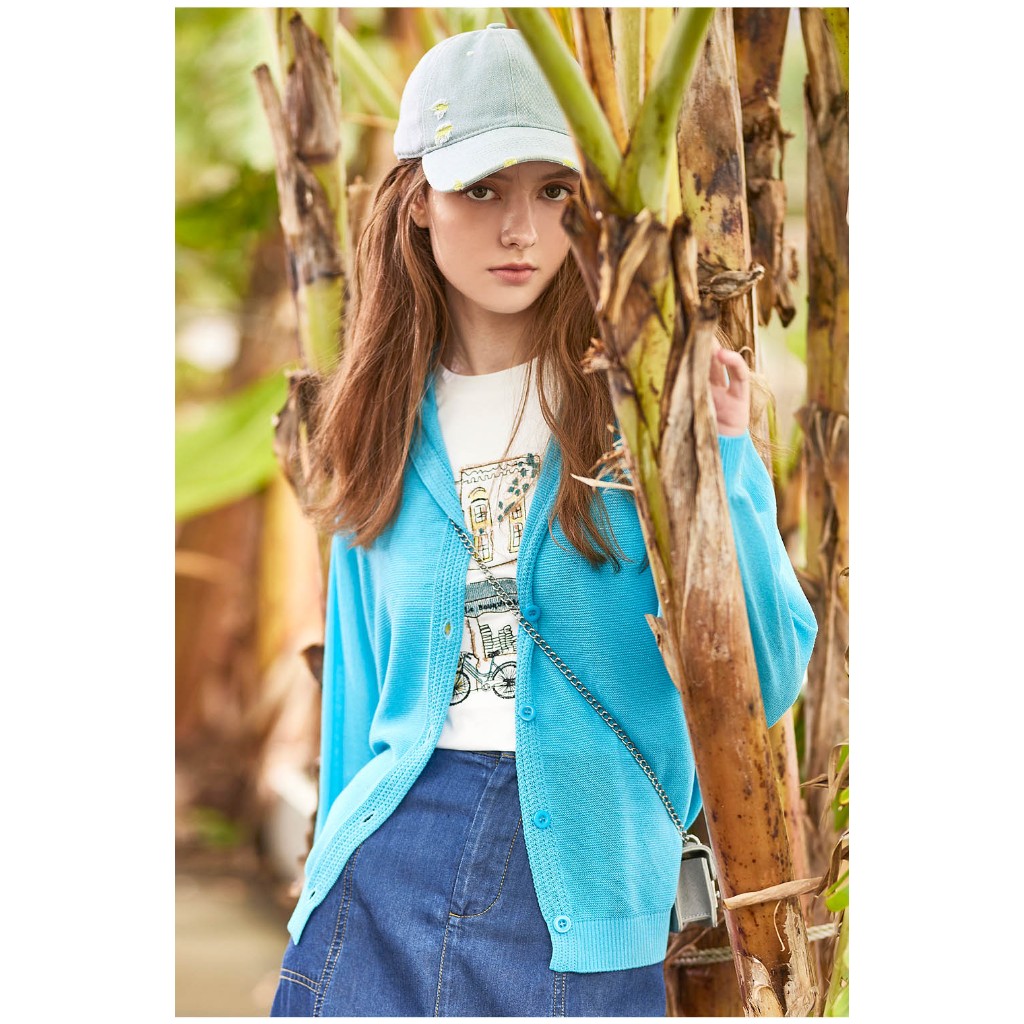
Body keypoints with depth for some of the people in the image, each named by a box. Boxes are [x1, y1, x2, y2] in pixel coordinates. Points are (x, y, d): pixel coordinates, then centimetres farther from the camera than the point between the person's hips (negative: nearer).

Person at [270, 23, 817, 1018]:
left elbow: (764, 681, -7)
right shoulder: (389, 428, 8)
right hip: (396, 855, 3)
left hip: (583, 876, -2)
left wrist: (723, 462, -16)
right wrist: (333, 880, 16)